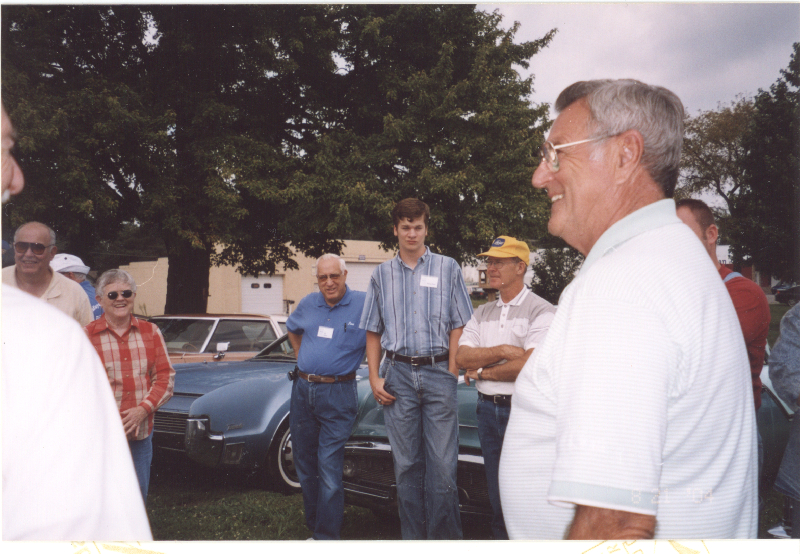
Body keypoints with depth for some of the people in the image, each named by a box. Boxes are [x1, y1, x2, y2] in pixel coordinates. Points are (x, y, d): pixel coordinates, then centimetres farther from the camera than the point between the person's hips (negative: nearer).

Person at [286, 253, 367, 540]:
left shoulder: (364, 304, -8)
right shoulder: (308, 304, 8)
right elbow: (292, 328, 27)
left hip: (337, 395, -6)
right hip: (302, 390, 6)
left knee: (329, 470, -7)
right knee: (305, 465, 14)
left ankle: (327, 536, 3)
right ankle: (314, 526, 30)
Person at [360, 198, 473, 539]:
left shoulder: (447, 268, 7)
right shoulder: (382, 275, 13)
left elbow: (459, 325, 4)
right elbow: (373, 331, 13)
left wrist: (452, 371, -5)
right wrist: (374, 378, 4)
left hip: (438, 373, -2)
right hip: (398, 374, 2)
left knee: (442, 464, -4)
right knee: (406, 464, 7)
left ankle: (445, 538, 6)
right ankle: (412, 538, 16)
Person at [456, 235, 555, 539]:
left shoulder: (541, 311, -6)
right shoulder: (482, 313, 14)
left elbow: (530, 366, -18)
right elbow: (461, 357, 2)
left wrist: (482, 371, -6)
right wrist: (503, 350, -13)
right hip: (487, 409, 6)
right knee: (497, 498, 15)